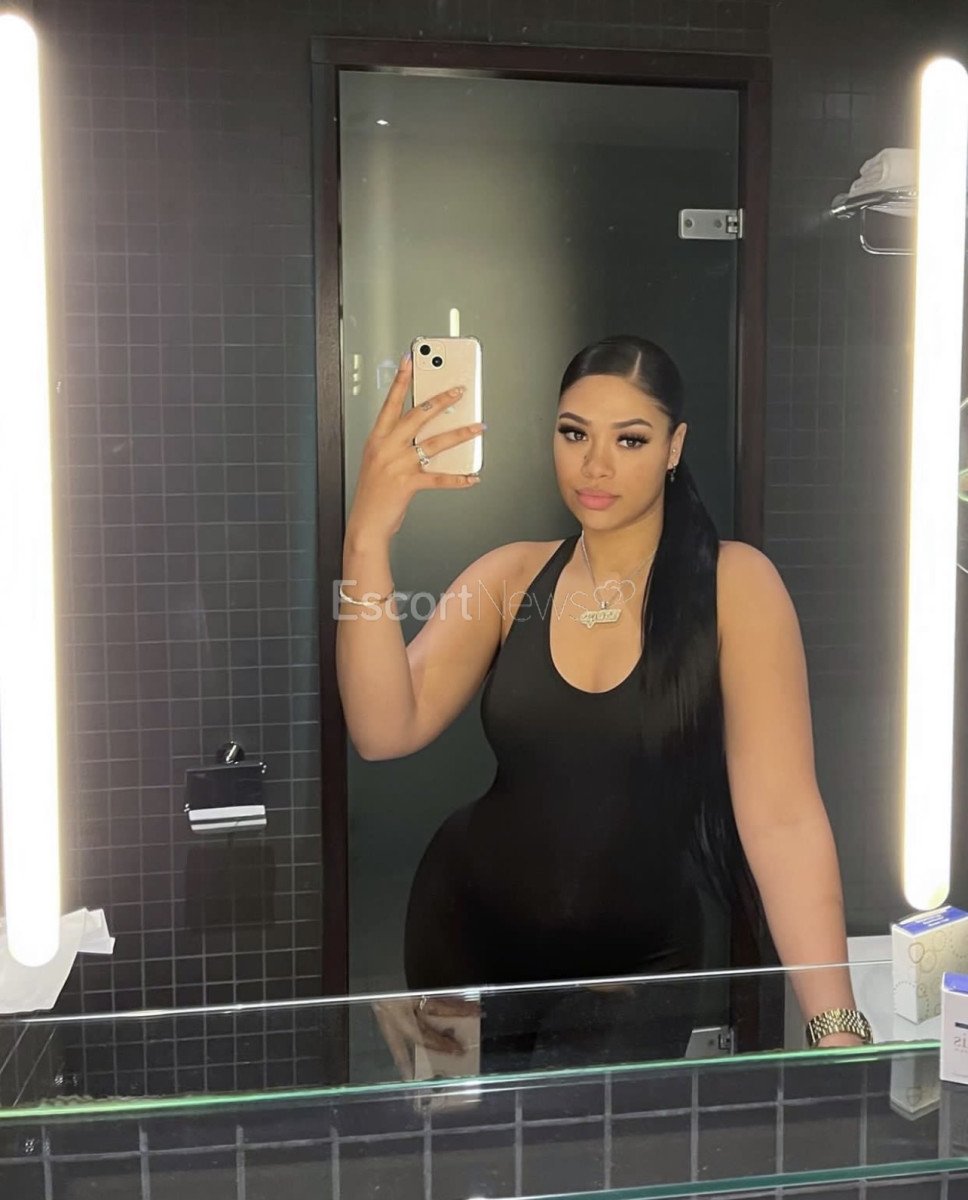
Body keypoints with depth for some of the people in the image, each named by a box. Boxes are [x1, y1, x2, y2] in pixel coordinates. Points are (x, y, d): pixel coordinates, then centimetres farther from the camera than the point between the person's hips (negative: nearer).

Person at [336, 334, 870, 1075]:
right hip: (470, 935, 3)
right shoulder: (511, 577, -5)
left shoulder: (734, 583, -13)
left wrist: (837, 1029, -26)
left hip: (638, 967, -3)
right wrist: (368, 539, -29)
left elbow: (782, 816, -18)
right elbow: (385, 731, -17)